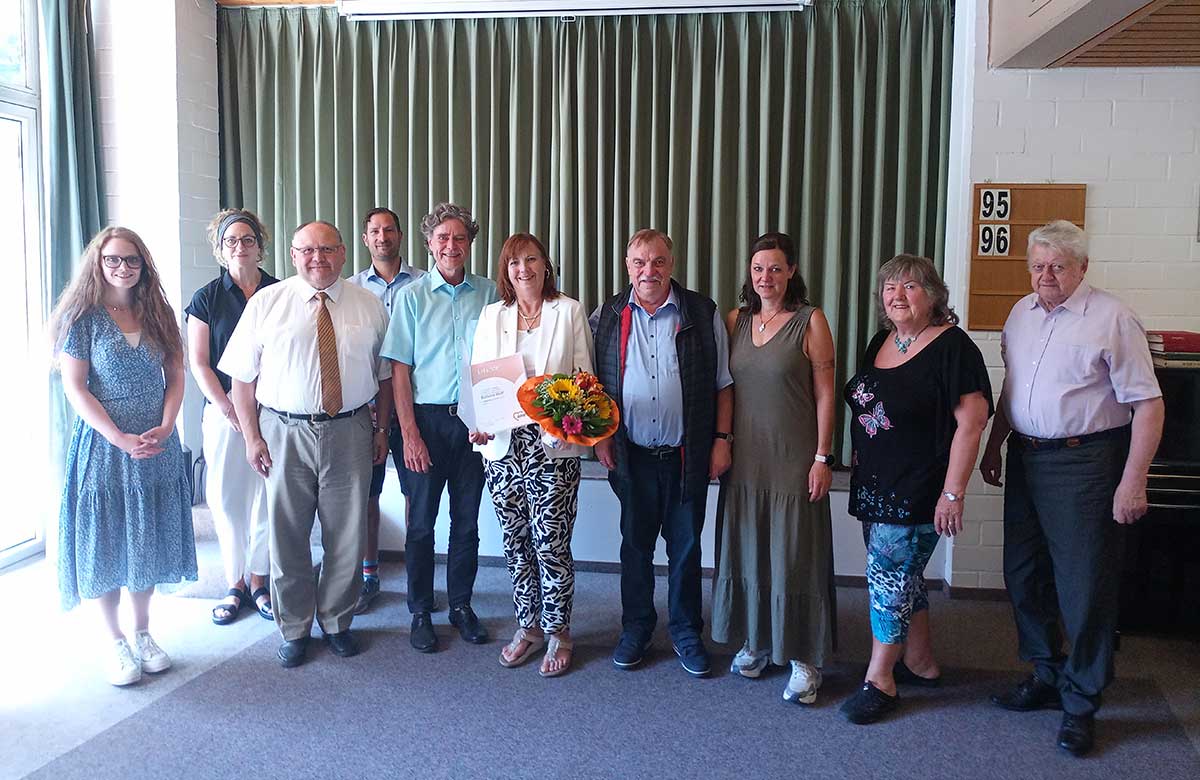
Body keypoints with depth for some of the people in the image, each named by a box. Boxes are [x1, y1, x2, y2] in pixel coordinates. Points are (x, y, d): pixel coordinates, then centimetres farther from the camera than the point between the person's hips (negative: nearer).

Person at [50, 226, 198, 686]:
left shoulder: (157, 314, 7)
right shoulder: (83, 316, -5)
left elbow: (175, 377, 6)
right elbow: (75, 388, -10)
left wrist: (164, 428, -10)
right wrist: (122, 439, -18)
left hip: (156, 446, 4)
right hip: (103, 445, -3)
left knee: (148, 541, 11)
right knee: (104, 544, 5)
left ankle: (143, 634, 25)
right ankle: (114, 642, 19)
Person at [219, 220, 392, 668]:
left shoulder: (370, 306, 5)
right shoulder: (266, 304, 1)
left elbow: (385, 374, 9)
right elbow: (243, 378, 1)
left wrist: (383, 429, 4)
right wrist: (252, 437, -4)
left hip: (350, 433, 1)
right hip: (284, 433, -1)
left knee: (347, 536, 9)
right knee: (286, 535, 9)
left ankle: (337, 622, 29)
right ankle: (293, 630, 26)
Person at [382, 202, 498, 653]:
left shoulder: (488, 294, 4)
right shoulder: (412, 296, -1)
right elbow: (399, 370, -3)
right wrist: (410, 434, -10)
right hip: (428, 418, -2)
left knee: (467, 521, 10)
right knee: (422, 522, 6)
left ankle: (461, 606, 24)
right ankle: (420, 613, 19)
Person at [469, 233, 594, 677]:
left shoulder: (570, 312, 4)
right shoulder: (491, 316, 12)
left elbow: (584, 375, 3)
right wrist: (479, 424, -8)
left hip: (554, 444, -3)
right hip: (503, 444, 3)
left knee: (551, 542, -3)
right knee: (515, 541, 10)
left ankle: (558, 632, 15)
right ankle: (528, 627, 26)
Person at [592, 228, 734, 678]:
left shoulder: (703, 314, 0)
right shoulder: (608, 316, 4)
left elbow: (723, 383, 3)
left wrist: (722, 439, -2)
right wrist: (600, 436, 0)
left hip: (687, 455, -1)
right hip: (632, 454, 1)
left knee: (685, 545, 9)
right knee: (635, 543, 12)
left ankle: (686, 633, 25)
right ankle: (636, 629, 27)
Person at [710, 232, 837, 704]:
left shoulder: (810, 322, -5)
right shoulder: (735, 321, 7)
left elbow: (825, 394, -6)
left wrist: (822, 457, -10)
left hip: (794, 460, -4)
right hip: (745, 457, 4)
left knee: (795, 556, 1)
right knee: (747, 550, 12)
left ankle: (804, 659, 13)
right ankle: (756, 641, 29)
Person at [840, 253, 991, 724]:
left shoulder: (952, 347, -13)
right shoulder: (882, 342, 11)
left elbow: (971, 421, -18)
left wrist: (953, 492, -21)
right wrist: (858, 459, 16)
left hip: (917, 490, -8)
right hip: (874, 485, 8)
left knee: (888, 575, -4)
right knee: (902, 576, 16)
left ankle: (879, 680, 9)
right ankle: (921, 663, 32)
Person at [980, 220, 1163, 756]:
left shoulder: (1111, 319, -11)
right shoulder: (1021, 314, 9)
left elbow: (1147, 404, -12)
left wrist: (1132, 481, -16)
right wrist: (994, 445, 19)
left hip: (1084, 462, -6)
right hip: (1025, 458, 7)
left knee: (1084, 586, 0)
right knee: (1023, 575, 14)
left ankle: (1081, 702, 16)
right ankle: (1046, 676, 32)